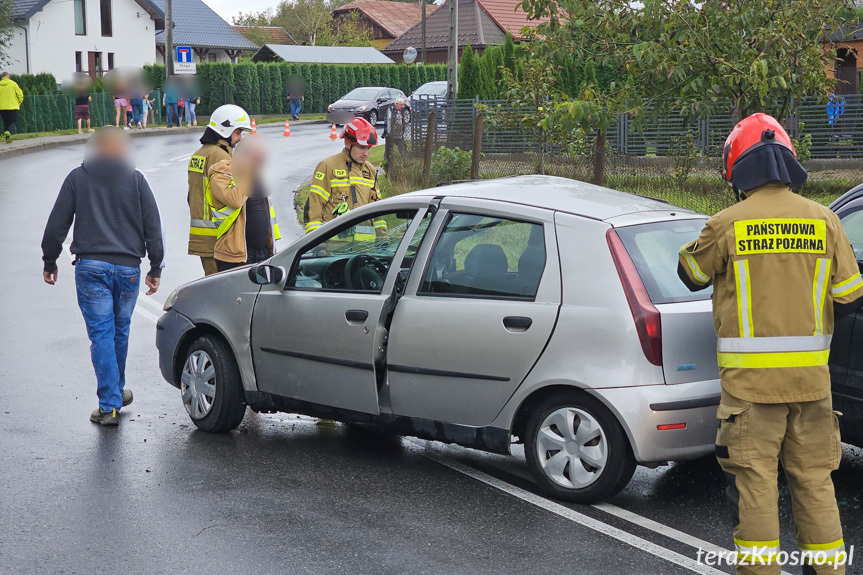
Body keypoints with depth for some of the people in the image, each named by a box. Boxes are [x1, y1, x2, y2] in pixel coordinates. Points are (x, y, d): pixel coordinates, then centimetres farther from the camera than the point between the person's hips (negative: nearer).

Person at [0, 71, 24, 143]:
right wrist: (18, 103, 9)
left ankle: (8, 139, 11)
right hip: (12, 107, -2)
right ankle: (9, 132, -26)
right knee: (12, 122, 2)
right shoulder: (13, 83, -4)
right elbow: (20, 94, -5)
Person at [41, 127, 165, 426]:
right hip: (128, 267, 2)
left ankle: (110, 406, -8)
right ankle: (116, 391, 32)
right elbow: (152, 225, 3)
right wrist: (156, 267, 7)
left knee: (101, 333, -3)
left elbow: (57, 224, 3)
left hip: (90, 267, -1)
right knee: (120, 330, 17)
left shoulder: (77, 178, 4)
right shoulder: (135, 178, 6)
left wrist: (49, 262, 12)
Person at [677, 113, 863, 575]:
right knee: (814, 482, 13)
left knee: (755, 483, 4)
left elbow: (692, 276, 8)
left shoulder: (728, 225, -9)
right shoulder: (823, 221, 1)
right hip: (811, 377, 3)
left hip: (751, 378, -3)